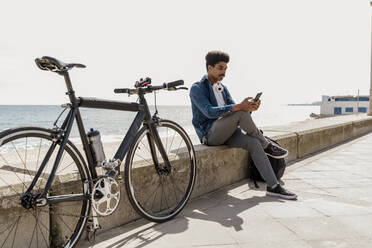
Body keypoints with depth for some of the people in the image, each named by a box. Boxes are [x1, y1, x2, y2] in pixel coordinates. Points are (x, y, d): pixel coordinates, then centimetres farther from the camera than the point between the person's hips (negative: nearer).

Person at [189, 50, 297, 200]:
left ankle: (273, 186, -17)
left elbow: (233, 108, 9)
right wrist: (239, 107, -31)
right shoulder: (197, 88, -6)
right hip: (210, 134, -7)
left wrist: (249, 107, -15)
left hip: (226, 132, 7)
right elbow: (209, 112, -22)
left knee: (254, 143, -20)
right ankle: (267, 146, -8)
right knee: (241, 114, -29)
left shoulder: (222, 88, 18)